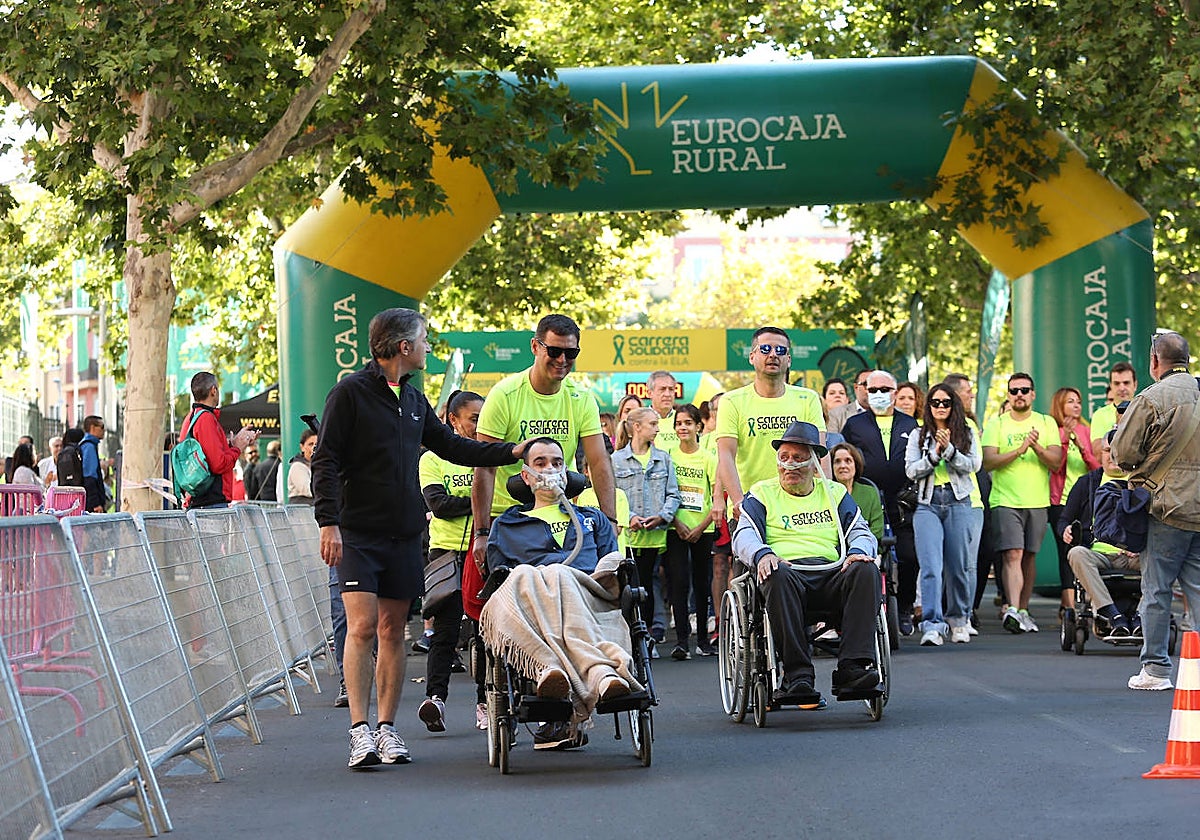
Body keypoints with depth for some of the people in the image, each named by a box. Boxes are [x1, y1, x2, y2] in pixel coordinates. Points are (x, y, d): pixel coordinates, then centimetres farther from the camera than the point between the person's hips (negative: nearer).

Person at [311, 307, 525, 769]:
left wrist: (512, 451, 17)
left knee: (393, 631, 6)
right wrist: (329, 522, -18)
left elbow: (452, 446, 25)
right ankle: (360, 730, -13)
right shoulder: (350, 392, -6)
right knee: (362, 626, -13)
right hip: (359, 532, -6)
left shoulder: (414, 400, 15)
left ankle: (387, 729, 9)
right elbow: (325, 462, -9)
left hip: (404, 534, 6)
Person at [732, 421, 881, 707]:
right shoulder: (762, 493, 20)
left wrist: (858, 551, -8)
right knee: (777, 576, -39)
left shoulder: (834, 492, 26)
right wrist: (762, 554, -19)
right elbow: (744, 535, 5)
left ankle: (853, 669, -39)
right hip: (787, 569, -2)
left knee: (866, 570, -31)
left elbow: (861, 531, 17)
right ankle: (797, 675, -43)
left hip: (832, 572, 2)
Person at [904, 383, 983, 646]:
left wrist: (949, 449, -14)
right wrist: (935, 454, -9)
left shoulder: (967, 434, 12)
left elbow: (973, 465, -1)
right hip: (928, 504, 0)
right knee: (930, 566, -14)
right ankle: (932, 625, -20)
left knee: (960, 567, 3)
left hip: (961, 503, 0)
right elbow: (911, 470, 5)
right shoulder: (918, 436, 13)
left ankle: (958, 620, 20)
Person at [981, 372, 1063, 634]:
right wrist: (1019, 450, -17)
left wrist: (1038, 448, -16)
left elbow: (1056, 463, 2)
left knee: (1029, 556, 7)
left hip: (1038, 501, 3)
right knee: (1012, 555, -15)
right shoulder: (996, 425, 5)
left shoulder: (1047, 423, 10)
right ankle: (1012, 610, -25)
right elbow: (988, 462, -6)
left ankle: (1023, 610, 16)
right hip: (1006, 501, -3)